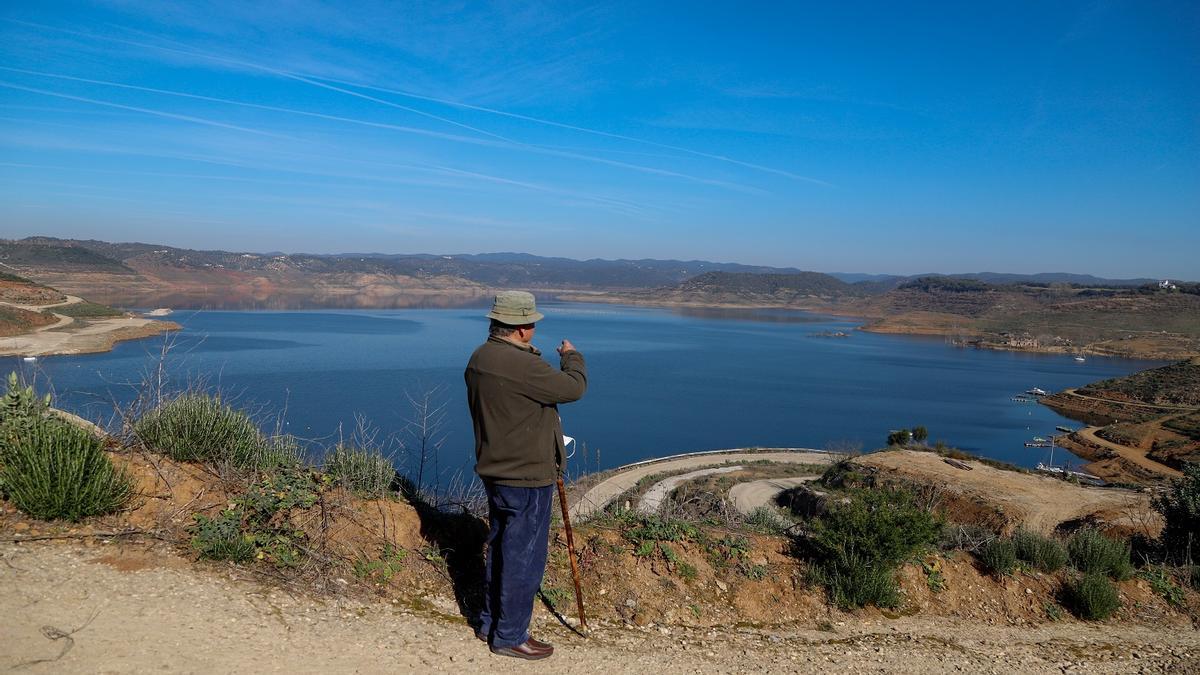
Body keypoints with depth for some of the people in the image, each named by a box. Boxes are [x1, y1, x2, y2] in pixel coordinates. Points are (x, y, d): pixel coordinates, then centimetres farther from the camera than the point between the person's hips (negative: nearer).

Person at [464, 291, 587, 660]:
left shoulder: (479, 358, 4)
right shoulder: (521, 365, -27)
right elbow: (573, 387, -18)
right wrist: (571, 356, -2)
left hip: (494, 471, 10)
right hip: (527, 477, -10)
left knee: (499, 548, 21)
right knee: (523, 558, 4)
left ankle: (489, 623, 35)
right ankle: (510, 637, 16)